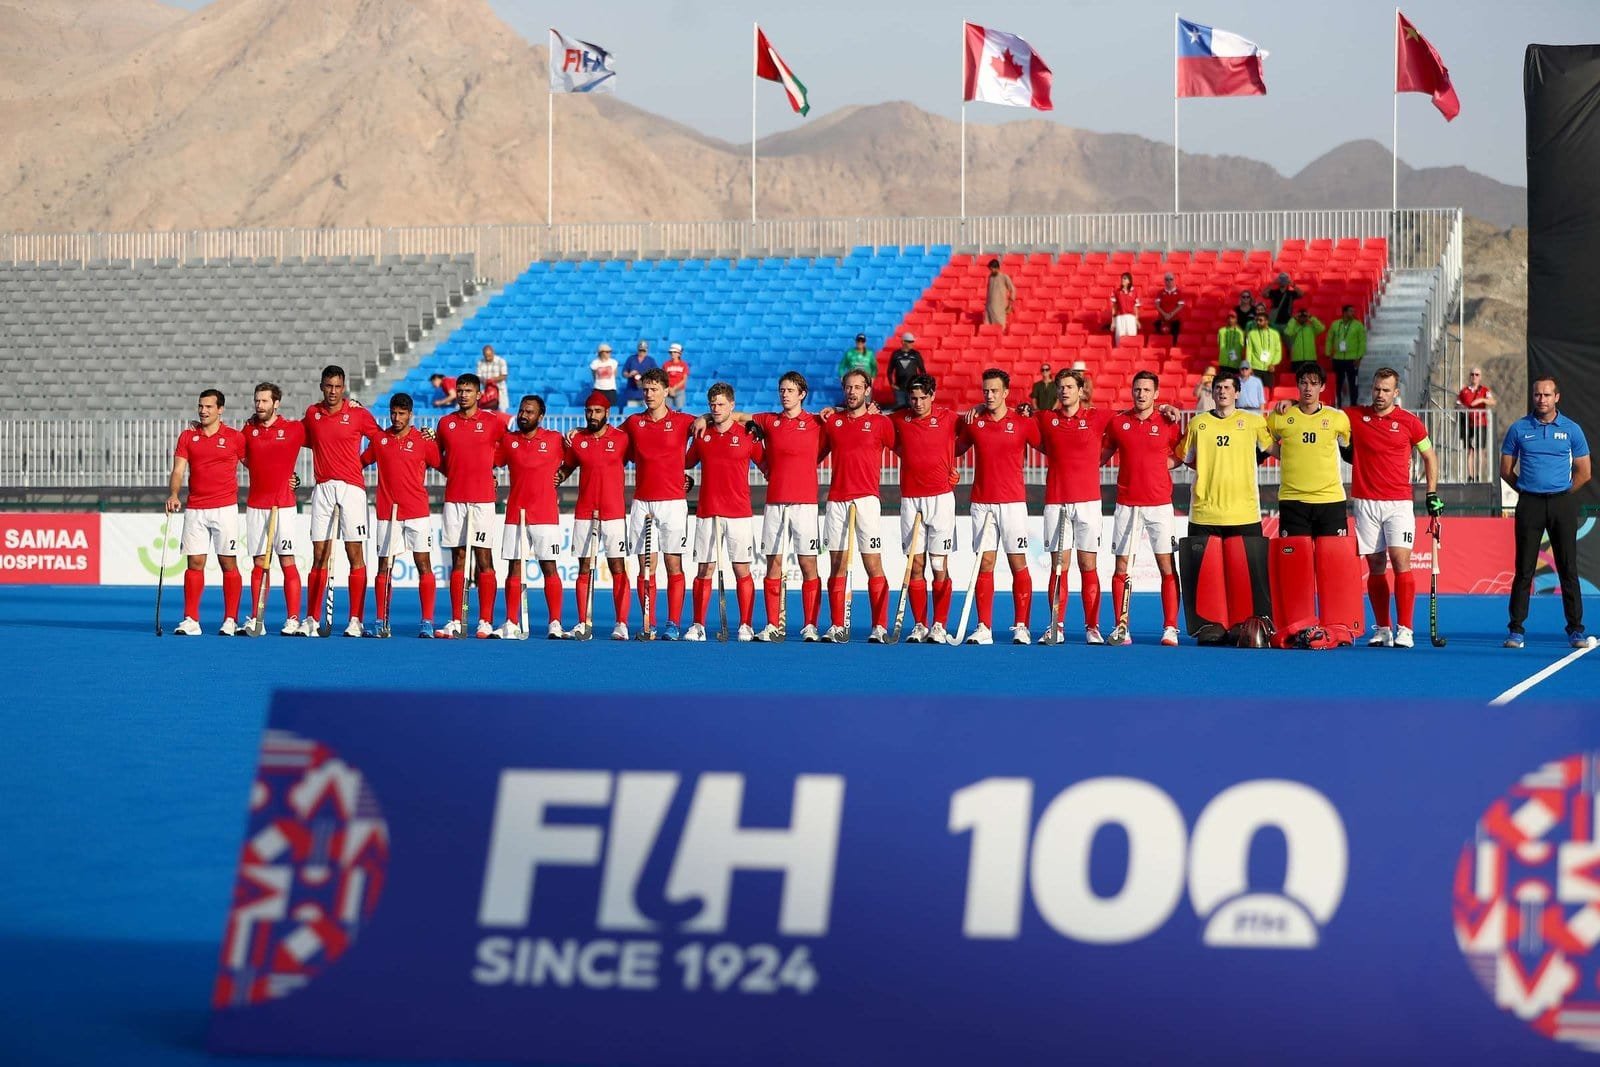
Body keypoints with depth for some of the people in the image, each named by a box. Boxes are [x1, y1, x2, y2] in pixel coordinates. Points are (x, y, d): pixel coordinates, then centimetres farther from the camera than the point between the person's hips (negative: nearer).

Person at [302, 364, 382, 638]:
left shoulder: (358, 413, -1)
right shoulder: (311, 413, 8)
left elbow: (381, 440, 8)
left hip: (351, 488, -3)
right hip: (323, 489, 3)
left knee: (355, 554, -5)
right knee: (319, 556, 4)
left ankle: (356, 620, -3)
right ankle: (312, 620, 6)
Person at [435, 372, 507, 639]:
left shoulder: (492, 422, 1)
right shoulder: (445, 423, 10)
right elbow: (437, 456, 21)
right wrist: (452, 472, 11)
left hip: (482, 499, -3)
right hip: (454, 499, 3)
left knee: (484, 559, -5)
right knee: (458, 559, 5)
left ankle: (485, 622, -5)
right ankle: (456, 622, 5)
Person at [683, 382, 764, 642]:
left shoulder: (748, 435, 1)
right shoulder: (701, 434, 9)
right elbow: (686, 462, 22)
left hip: (739, 513, -2)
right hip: (706, 512, 2)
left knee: (742, 571, 0)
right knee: (705, 570, 2)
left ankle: (745, 626, 4)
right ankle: (698, 626, 4)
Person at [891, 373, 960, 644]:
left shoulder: (948, 417, 0)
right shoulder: (899, 419, 5)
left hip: (940, 497, -2)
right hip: (910, 498, 2)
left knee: (940, 566, -3)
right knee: (915, 565, 2)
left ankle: (939, 626, 0)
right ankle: (919, 625, 8)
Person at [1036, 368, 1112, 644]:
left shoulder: (1098, 418, 3)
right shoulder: (1045, 419, 7)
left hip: (1087, 501, -1)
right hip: (1055, 503, 1)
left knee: (1088, 566, 0)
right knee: (1058, 566, 0)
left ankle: (1092, 628, 2)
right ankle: (1056, 628, 3)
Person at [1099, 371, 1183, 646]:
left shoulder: (1168, 423, 1)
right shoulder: (1117, 422, 5)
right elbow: (1102, 455, 14)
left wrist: (1163, 463, -2)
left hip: (1159, 505, -1)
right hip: (1126, 505, 1)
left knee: (1167, 567, -3)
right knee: (1121, 568, 0)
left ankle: (1170, 628, 0)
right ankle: (1120, 628, 5)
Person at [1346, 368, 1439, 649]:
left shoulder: (1409, 422, 2)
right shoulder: (1354, 417, 6)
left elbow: (1429, 456, 14)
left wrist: (1432, 494, 9)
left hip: (1398, 503, -2)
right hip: (1365, 504, 2)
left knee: (1400, 561, -12)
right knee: (1376, 567, 4)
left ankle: (1404, 630, -13)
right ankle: (1382, 629, 10)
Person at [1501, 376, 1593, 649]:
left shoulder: (1571, 430, 5)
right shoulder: (1518, 429, 6)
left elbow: (1583, 473, 8)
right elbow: (1506, 470, 11)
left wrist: (1561, 494, 5)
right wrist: (1527, 490, 5)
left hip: (1562, 503, 0)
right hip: (1529, 505, 0)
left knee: (1568, 570, 0)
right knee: (1524, 570, -1)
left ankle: (1576, 630, 5)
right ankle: (1516, 630, 2)